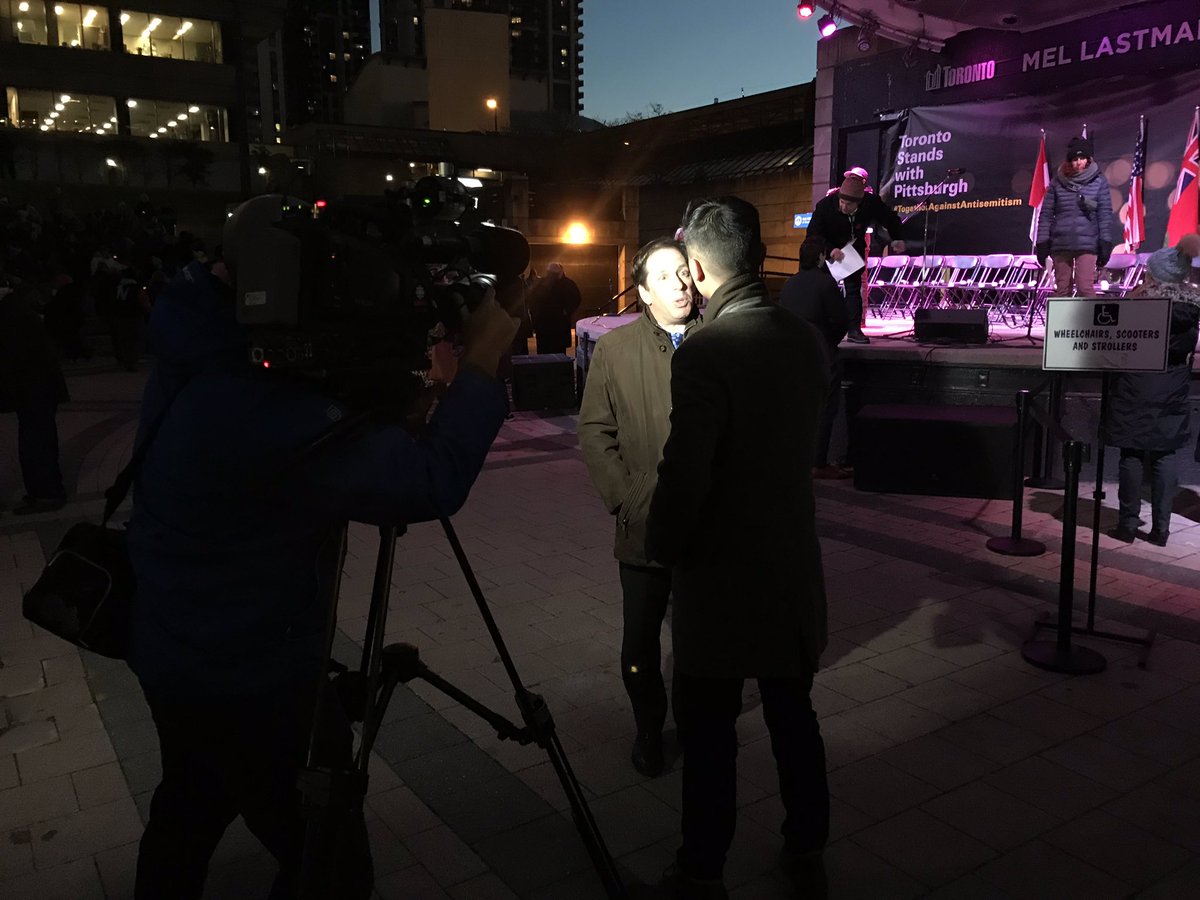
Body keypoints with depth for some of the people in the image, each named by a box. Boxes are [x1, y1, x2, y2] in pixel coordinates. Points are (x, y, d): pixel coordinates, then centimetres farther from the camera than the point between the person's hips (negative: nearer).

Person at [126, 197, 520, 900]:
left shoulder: (198, 358, -7)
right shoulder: (271, 416, -34)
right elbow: (433, 482, -31)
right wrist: (482, 364, -21)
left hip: (178, 653, 9)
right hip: (251, 681, -9)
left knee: (187, 818, 30)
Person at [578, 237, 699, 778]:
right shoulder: (614, 349, -1)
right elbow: (594, 432, 1)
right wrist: (625, 498, -5)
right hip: (645, 525, 0)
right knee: (641, 641, 9)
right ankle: (649, 729, 32)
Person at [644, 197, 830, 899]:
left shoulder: (704, 354, -21)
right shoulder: (806, 340, 0)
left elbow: (683, 473, -20)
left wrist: (662, 547, -5)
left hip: (722, 571, -6)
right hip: (795, 563, 6)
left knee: (709, 731, 9)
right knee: (793, 712, 20)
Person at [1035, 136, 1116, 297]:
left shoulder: (1098, 181, 4)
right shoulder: (1058, 181, 6)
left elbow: (1105, 214, 2)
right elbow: (1046, 213, 7)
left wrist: (1106, 243, -4)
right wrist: (1042, 242, 2)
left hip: (1087, 243, -2)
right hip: (1061, 244, 2)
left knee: (1085, 287, -13)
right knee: (1062, 290, 5)